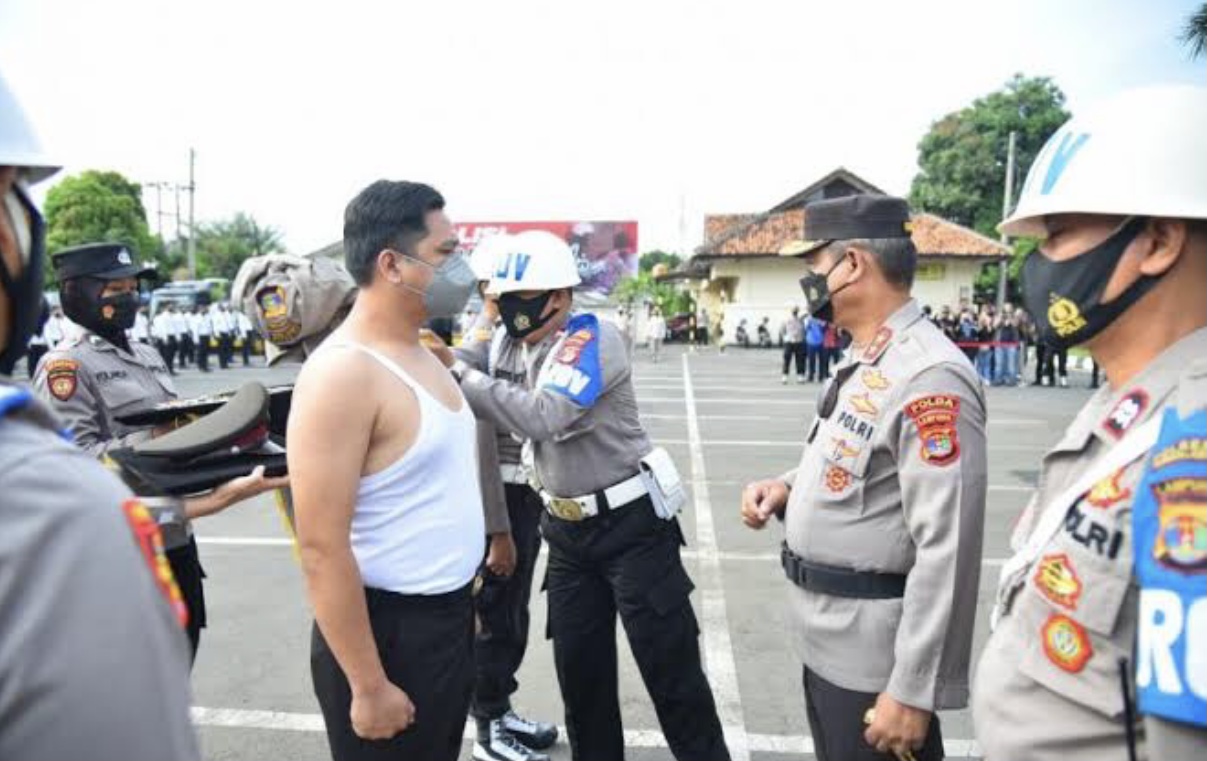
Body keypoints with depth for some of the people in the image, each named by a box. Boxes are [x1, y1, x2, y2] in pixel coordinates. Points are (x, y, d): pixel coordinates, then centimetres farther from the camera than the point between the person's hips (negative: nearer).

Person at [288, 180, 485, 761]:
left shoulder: (421, 354, 6)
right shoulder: (343, 373, -22)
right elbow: (322, 549, -23)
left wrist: (458, 605, 19)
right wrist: (369, 687, -19)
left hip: (450, 617, 9)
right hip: (387, 630, -8)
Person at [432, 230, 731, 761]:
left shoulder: (594, 339, -19)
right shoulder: (512, 346, 5)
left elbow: (541, 418, -32)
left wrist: (457, 370, -28)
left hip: (631, 523, -7)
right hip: (566, 529, 7)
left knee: (670, 667, 3)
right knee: (579, 667, 15)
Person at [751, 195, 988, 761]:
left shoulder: (928, 375, -23)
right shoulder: (862, 362, 9)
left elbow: (947, 550, -25)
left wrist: (912, 691, -23)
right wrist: (787, 488, 2)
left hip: (873, 656, -9)